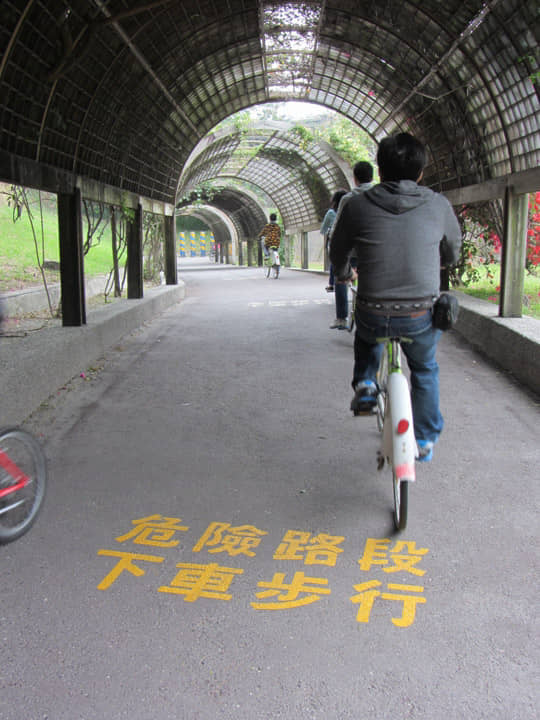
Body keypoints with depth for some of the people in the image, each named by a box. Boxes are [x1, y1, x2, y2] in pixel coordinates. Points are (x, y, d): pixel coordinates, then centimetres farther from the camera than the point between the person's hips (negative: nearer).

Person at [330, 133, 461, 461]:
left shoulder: (357, 206, -3)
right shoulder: (439, 205, 0)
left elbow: (338, 255, 13)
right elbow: (453, 253, 17)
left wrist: (345, 274, 37)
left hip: (374, 317, 0)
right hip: (422, 317, 1)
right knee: (425, 370, 29)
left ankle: (365, 385, 21)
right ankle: (425, 440, 35)